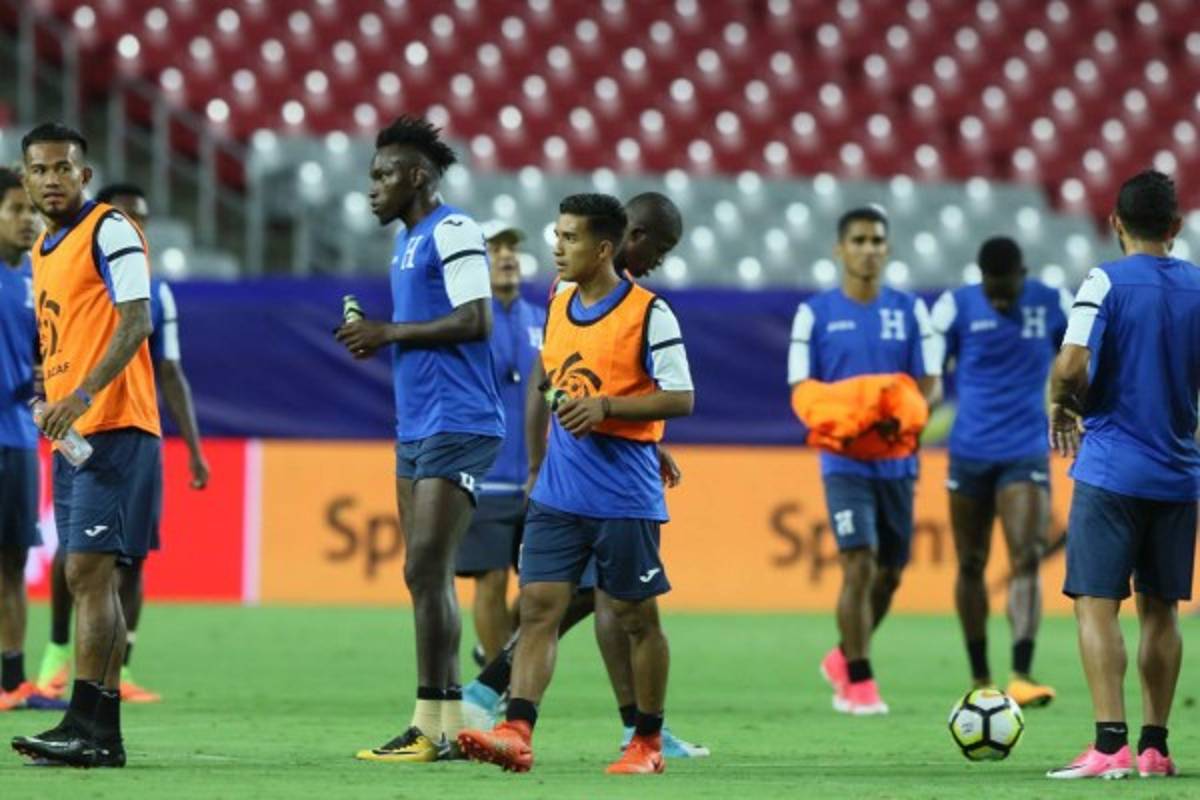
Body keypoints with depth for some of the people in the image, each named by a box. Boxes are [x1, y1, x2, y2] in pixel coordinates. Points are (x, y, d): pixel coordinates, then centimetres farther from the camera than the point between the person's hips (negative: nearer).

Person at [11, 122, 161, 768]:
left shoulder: (109, 232, -8)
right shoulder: (43, 251, 19)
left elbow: (135, 320, -18)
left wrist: (84, 394, -27)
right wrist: (50, 401, 13)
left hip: (113, 428, -9)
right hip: (71, 436, 9)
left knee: (88, 572, -15)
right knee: (88, 579, 8)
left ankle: (84, 726, -18)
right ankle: (103, 735, 10)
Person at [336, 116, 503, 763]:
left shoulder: (452, 232, -11)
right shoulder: (408, 242, 19)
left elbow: (475, 321, -20)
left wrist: (390, 332, -14)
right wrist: (377, 340, 8)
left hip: (457, 426, -10)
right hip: (417, 429, 10)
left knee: (425, 571, -13)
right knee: (426, 576, 8)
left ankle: (430, 726, -12)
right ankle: (450, 723, 11)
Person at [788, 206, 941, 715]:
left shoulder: (910, 311, 7)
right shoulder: (815, 313, 1)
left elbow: (931, 384, 5)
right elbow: (802, 390, 0)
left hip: (897, 459, 3)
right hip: (845, 459, -3)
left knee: (889, 573, 10)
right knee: (859, 564, -15)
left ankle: (844, 658, 32)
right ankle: (857, 682, -7)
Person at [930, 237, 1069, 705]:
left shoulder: (1054, 305, 0)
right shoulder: (956, 308, -2)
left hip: (1027, 455, -1)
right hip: (970, 455, 1)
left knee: (1027, 561, -15)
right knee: (970, 566, 7)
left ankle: (1021, 676, -24)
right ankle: (979, 679, 19)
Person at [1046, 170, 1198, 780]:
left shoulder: (1106, 283, -8)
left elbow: (1072, 366, -18)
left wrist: (1061, 404, 1)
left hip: (1111, 469, -5)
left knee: (1096, 603, -5)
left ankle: (1111, 746, -15)